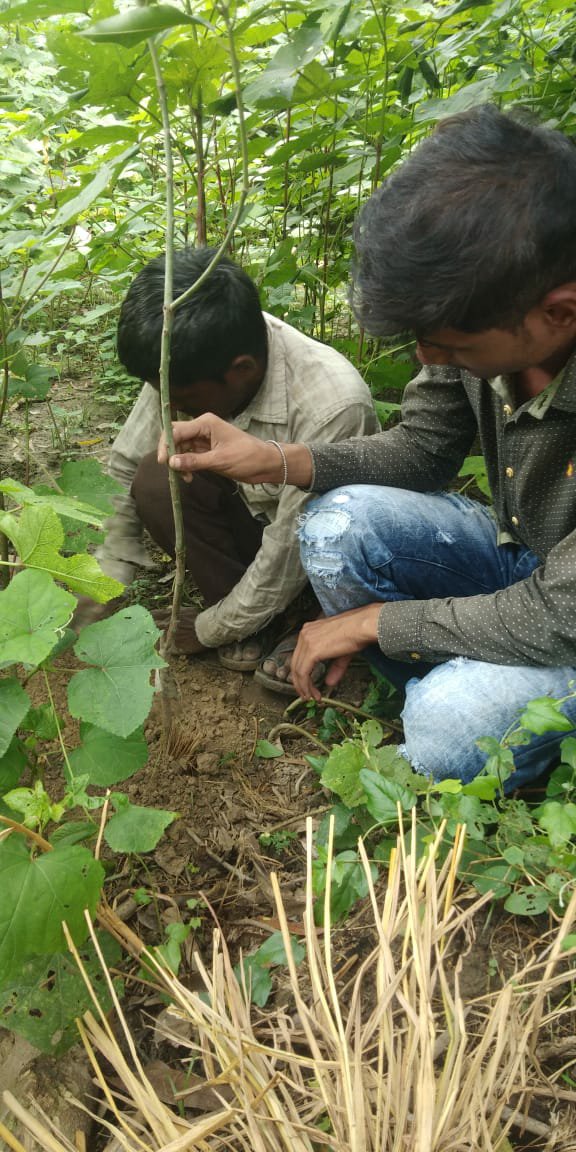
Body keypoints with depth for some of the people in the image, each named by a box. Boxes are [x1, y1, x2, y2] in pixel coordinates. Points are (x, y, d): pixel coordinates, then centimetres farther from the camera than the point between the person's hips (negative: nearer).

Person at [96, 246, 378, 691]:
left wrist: (209, 628, -16)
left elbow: (290, 551, -28)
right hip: (253, 514, 4)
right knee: (155, 480, -23)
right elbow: (125, 472, -10)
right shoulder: (190, 363, -21)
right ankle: (247, 623, -6)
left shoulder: (332, 404, -36)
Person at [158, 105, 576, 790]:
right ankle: (434, 696, 2)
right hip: (516, 553, 6)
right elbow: (421, 447, -1)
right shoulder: (475, 316, -18)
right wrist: (273, 461, -16)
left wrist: (369, 620, -20)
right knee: (337, 524, -19)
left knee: (451, 729, -32)